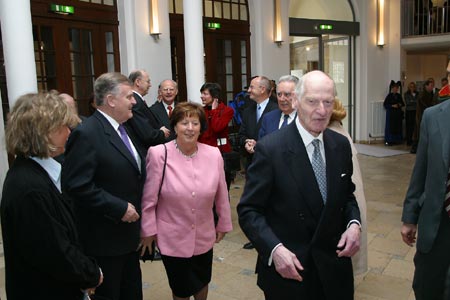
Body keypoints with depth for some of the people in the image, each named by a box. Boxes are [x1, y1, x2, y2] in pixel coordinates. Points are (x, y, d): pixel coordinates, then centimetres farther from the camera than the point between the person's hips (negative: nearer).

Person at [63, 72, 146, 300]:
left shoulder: (122, 128, 7)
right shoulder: (87, 134, -20)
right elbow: (77, 186, -26)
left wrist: (135, 207, 7)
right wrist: (119, 208, -23)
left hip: (128, 232, 8)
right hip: (104, 238, -8)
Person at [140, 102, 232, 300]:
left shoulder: (213, 154, -10)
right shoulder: (159, 154, -17)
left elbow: (221, 194, 1)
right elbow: (149, 198, -10)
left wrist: (224, 223, 10)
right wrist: (148, 231, -5)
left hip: (204, 237, 3)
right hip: (172, 238, -2)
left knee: (202, 281, 24)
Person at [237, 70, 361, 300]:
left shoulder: (341, 145, 0)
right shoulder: (270, 149, -16)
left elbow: (347, 194, 12)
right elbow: (248, 210, -13)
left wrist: (354, 223, -7)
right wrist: (275, 249, -26)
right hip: (287, 270, -4)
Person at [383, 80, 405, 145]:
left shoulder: (399, 95, 10)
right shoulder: (389, 96, -6)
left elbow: (403, 103, 19)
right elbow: (385, 104, -7)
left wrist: (400, 105, -3)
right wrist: (392, 106, -17)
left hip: (398, 113, 5)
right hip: (391, 113, -5)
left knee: (398, 127, 4)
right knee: (390, 127, -6)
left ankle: (397, 140, 12)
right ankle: (389, 141, 0)